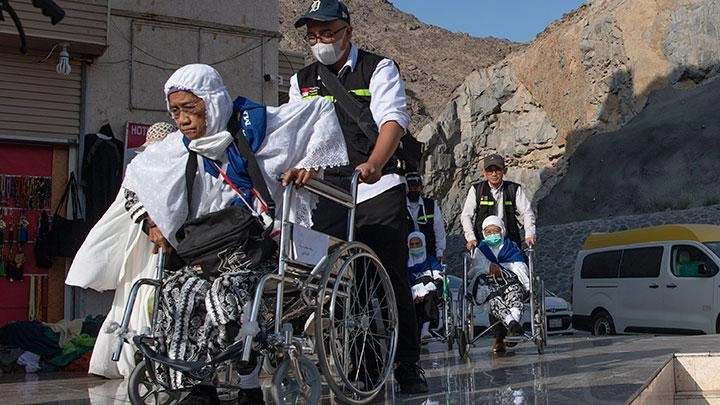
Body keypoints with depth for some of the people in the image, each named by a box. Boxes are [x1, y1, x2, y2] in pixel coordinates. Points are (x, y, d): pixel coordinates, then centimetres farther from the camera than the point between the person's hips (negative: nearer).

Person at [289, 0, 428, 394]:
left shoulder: (379, 69, 2)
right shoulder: (302, 81, 17)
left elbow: (392, 119, -13)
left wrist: (374, 163, -32)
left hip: (378, 189, -3)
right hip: (326, 193, 4)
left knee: (391, 279, -3)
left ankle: (408, 367, 7)